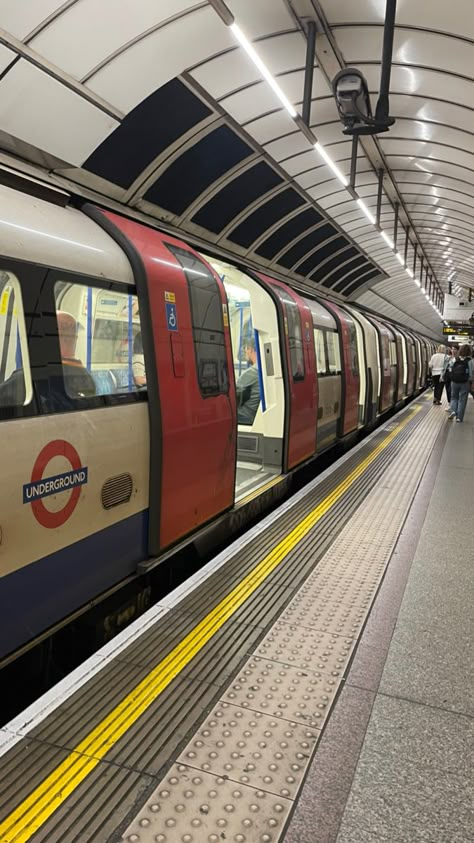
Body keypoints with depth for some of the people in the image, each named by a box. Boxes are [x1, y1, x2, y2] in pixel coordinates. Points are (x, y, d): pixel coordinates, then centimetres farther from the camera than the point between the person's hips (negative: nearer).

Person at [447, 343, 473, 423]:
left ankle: (453, 410, -3)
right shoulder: (469, 361, -8)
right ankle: (459, 417, 6)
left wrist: (453, 378, 11)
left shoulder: (455, 360, -1)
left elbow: (450, 371, 1)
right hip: (465, 383, -2)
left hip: (454, 382, 2)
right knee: (462, 400, 5)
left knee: (454, 397, 19)